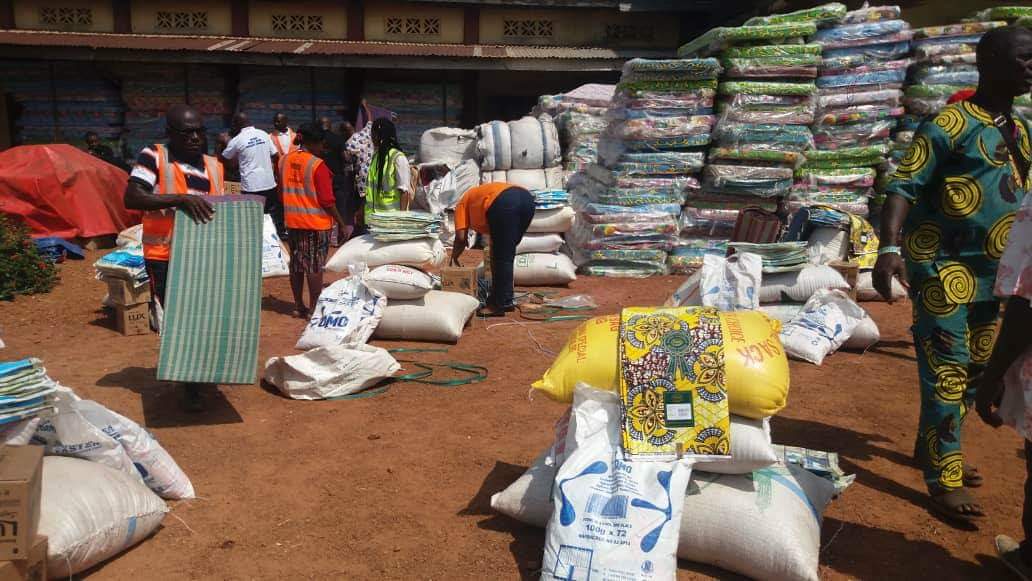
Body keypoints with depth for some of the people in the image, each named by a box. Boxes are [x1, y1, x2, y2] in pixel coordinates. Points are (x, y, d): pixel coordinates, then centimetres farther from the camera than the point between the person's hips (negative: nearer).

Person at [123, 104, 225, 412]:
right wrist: (180, 199, -30)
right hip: (165, 256, -5)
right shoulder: (153, 157, -8)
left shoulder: (214, 165, 10)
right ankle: (191, 388, 16)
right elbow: (132, 198, -19)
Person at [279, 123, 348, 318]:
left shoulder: (284, 161, 4)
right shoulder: (318, 165, -16)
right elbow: (327, 200, -17)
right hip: (316, 222, -6)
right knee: (315, 266, 0)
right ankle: (314, 308, 4)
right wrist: (341, 222, -8)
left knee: (296, 263, 14)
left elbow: (282, 192, 13)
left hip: (292, 221, 6)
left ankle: (298, 306, 22)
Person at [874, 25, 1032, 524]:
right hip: (944, 265, -8)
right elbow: (904, 187, -18)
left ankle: (932, 449, 32)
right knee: (945, 372, -5)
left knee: (975, 369, 16)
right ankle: (944, 480, 2)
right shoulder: (950, 125, -12)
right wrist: (889, 247, -33)